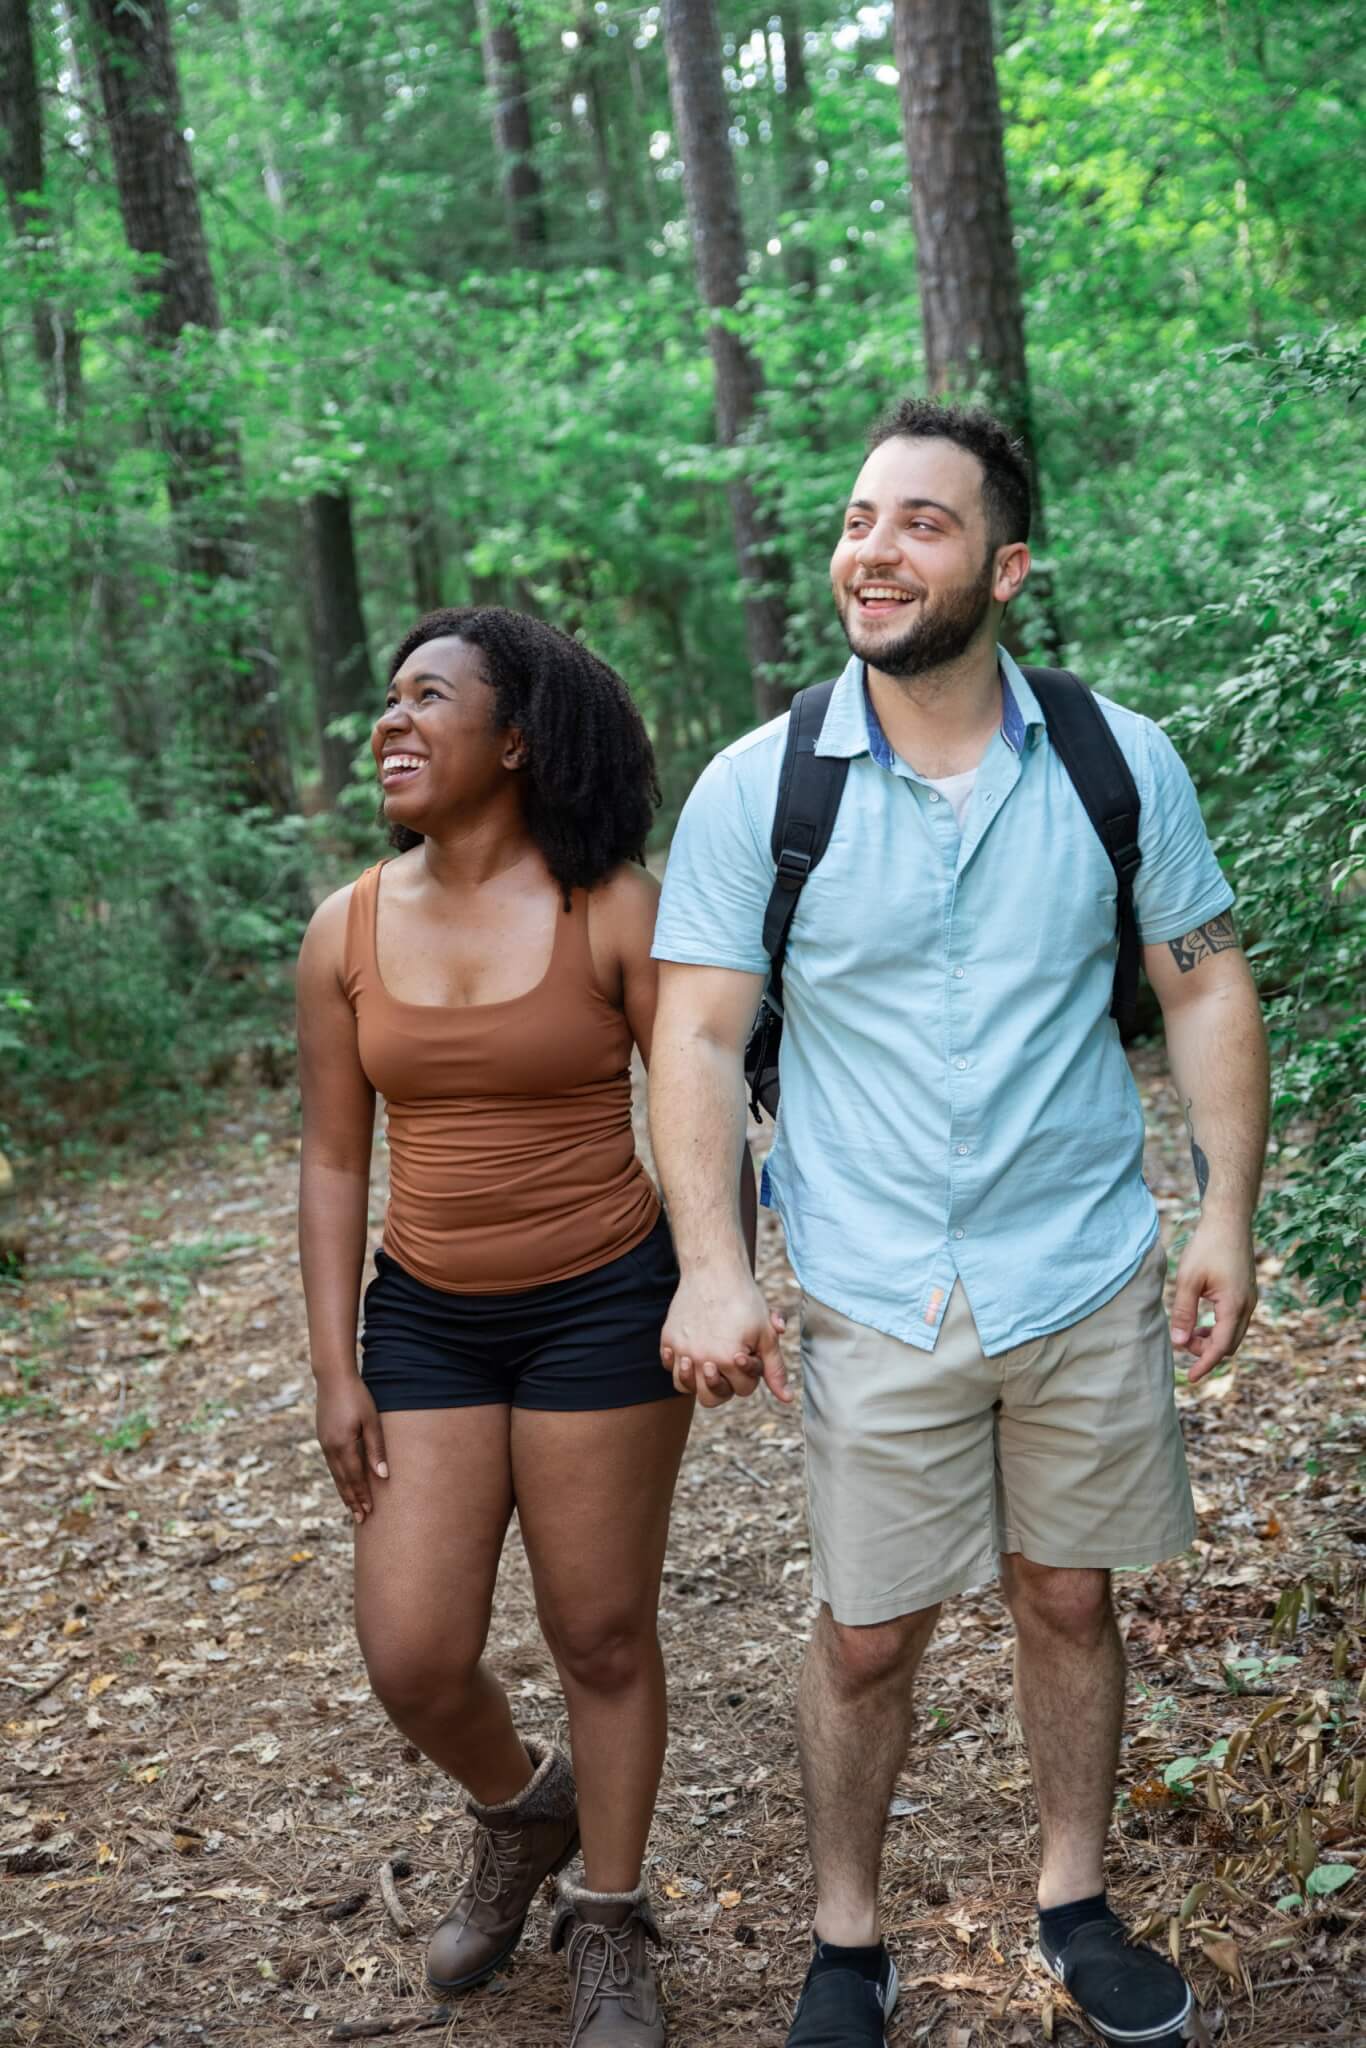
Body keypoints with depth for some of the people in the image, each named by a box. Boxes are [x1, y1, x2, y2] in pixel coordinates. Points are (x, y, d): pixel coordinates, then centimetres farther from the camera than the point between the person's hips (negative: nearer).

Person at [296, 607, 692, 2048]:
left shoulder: (612, 911, -9)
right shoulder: (347, 932, 1)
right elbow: (334, 1159, 5)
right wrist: (337, 1372, 3)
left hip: (601, 1308, -3)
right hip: (426, 1320, 3)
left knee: (601, 1637, 7)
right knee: (410, 1657, 2)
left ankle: (610, 1929, 31)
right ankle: (521, 1813, 36)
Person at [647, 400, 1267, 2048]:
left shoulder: (1120, 763, -2)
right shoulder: (756, 788, -6)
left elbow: (1205, 988, 5)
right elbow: (696, 1036, -6)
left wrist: (1227, 1214, -2)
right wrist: (711, 1268, -14)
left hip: (1089, 1280, 2)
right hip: (877, 1301, -1)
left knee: (1068, 1600, 15)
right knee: (869, 1635, 8)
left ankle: (1077, 1906, 36)